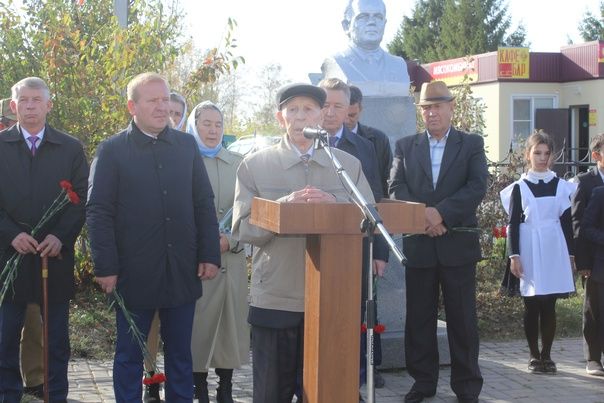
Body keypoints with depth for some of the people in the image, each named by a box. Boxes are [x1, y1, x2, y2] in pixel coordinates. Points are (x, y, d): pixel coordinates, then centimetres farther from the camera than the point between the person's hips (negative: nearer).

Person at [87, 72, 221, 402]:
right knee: (129, 355, 8)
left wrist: (210, 254, 2)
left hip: (182, 272, 3)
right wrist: (106, 267, -10)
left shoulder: (187, 145, 7)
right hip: (134, 273, -3)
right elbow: (99, 212, -5)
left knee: (180, 353, 12)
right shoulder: (112, 150, -3)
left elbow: (204, 204, 8)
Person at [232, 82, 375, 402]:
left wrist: (335, 205, -17)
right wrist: (285, 205, -19)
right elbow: (243, 229, -4)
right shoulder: (254, 165, 2)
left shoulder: (349, 165, 7)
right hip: (275, 300, -1)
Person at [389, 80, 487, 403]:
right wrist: (423, 216, -15)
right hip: (418, 244, 2)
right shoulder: (405, 146, 11)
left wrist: (441, 212, -18)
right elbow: (396, 189, 1)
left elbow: (477, 186, -7)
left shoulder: (471, 144, 5)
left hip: (458, 243, -2)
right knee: (418, 318, 6)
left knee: (462, 317, 2)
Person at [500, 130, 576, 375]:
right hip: (529, 253, -1)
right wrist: (514, 255, -7)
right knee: (532, 306, 3)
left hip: (553, 253, 1)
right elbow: (513, 224, 0)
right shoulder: (519, 188, 2)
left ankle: (546, 355, 11)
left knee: (549, 306, 3)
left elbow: (566, 222, 9)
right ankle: (534, 356, 12)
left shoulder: (561, 186, 7)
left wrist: (571, 254, 7)